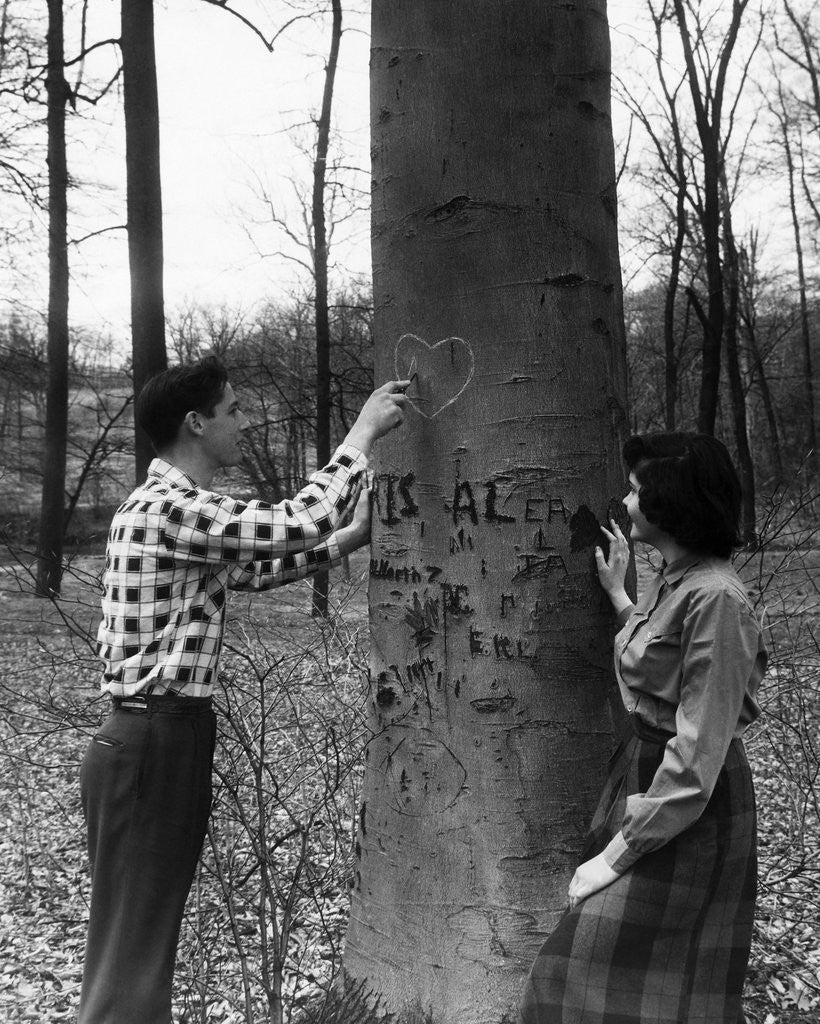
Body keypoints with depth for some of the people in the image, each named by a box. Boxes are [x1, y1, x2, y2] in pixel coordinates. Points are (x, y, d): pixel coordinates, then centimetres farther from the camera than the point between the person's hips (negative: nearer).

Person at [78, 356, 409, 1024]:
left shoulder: (176, 510, 16)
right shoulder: (167, 508, -18)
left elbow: (253, 570, 24)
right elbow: (299, 522, -24)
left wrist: (353, 537, 19)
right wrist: (364, 432, -12)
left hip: (165, 737, 10)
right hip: (153, 743, -10)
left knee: (143, 941, 18)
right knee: (131, 951, -2)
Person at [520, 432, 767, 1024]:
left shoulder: (715, 599, -23)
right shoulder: (673, 581, 6)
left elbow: (698, 752, -24)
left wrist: (618, 853, -20)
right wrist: (617, 595, 22)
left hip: (691, 814, -9)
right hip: (643, 775, 9)